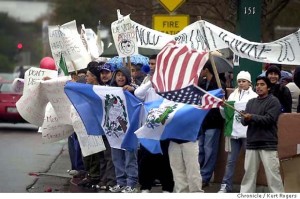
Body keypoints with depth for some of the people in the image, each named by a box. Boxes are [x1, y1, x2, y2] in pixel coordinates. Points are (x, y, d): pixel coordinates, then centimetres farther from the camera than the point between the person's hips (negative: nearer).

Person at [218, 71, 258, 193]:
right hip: (234, 131, 3)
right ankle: (226, 186, 5)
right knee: (231, 160, 3)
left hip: (248, 132, -3)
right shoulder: (232, 95, 14)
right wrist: (222, 107, -4)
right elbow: (225, 114, 14)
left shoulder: (254, 96, 2)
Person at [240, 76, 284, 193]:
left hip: (268, 144, -5)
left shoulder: (273, 101, -2)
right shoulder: (251, 102, 15)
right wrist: (246, 119, -16)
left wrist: (252, 117, -19)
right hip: (252, 143, 5)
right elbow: (244, 121, 8)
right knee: (249, 173, 8)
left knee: (272, 174, -7)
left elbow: (269, 119, -14)